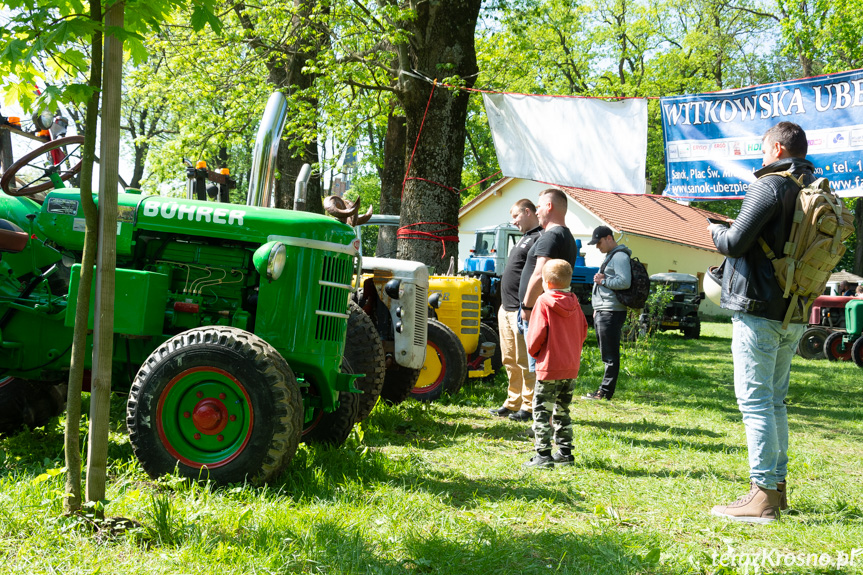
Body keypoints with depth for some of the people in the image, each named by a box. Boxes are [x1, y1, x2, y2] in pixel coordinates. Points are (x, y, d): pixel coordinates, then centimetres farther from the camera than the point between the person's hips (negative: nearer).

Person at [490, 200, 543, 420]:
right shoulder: (525, 238, 20)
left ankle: (529, 406, 1)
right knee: (510, 361, 14)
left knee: (526, 362, -5)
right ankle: (513, 402, 21)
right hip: (507, 310, 10)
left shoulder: (541, 238, -13)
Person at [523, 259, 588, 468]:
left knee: (542, 411, -1)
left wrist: (533, 351, 4)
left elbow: (537, 333, -14)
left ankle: (543, 455, -4)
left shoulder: (544, 302, -11)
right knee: (562, 411, 17)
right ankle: (565, 453, 19)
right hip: (572, 366, 6)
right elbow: (583, 331, 10)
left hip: (550, 366, -6)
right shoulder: (574, 303, 6)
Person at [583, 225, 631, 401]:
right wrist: (598, 309, 22)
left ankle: (605, 392, -5)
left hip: (612, 313, -10)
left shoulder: (620, 256, -11)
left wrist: (603, 281, -13)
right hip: (603, 312, 10)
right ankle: (604, 390, 15)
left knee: (610, 355, -6)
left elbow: (625, 282, -23)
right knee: (607, 355, 12)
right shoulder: (610, 256, 22)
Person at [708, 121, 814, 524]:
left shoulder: (770, 185, -12)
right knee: (775, 401, 16)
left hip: (758, 312, -8)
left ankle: (763, 495, -8)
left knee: (755, 401, -6)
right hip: (794, 316, 8)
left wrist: (715, 231, 6)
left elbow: (736, 243, -17)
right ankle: (777, 486, 20)